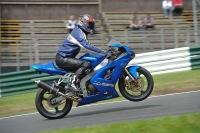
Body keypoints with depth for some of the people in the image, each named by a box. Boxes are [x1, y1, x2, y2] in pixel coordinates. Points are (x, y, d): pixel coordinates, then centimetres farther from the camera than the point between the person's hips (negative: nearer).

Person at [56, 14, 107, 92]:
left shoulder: (78, 31, 16)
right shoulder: (79, 34, -16)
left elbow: (87, 46, 26)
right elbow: (87, 46, -28)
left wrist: (102, 52, 24)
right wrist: (103, 53, -27)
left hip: (64, 57, 11)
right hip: (63, 59, -11)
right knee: (86, 64, -25)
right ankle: (73, 82, -27)